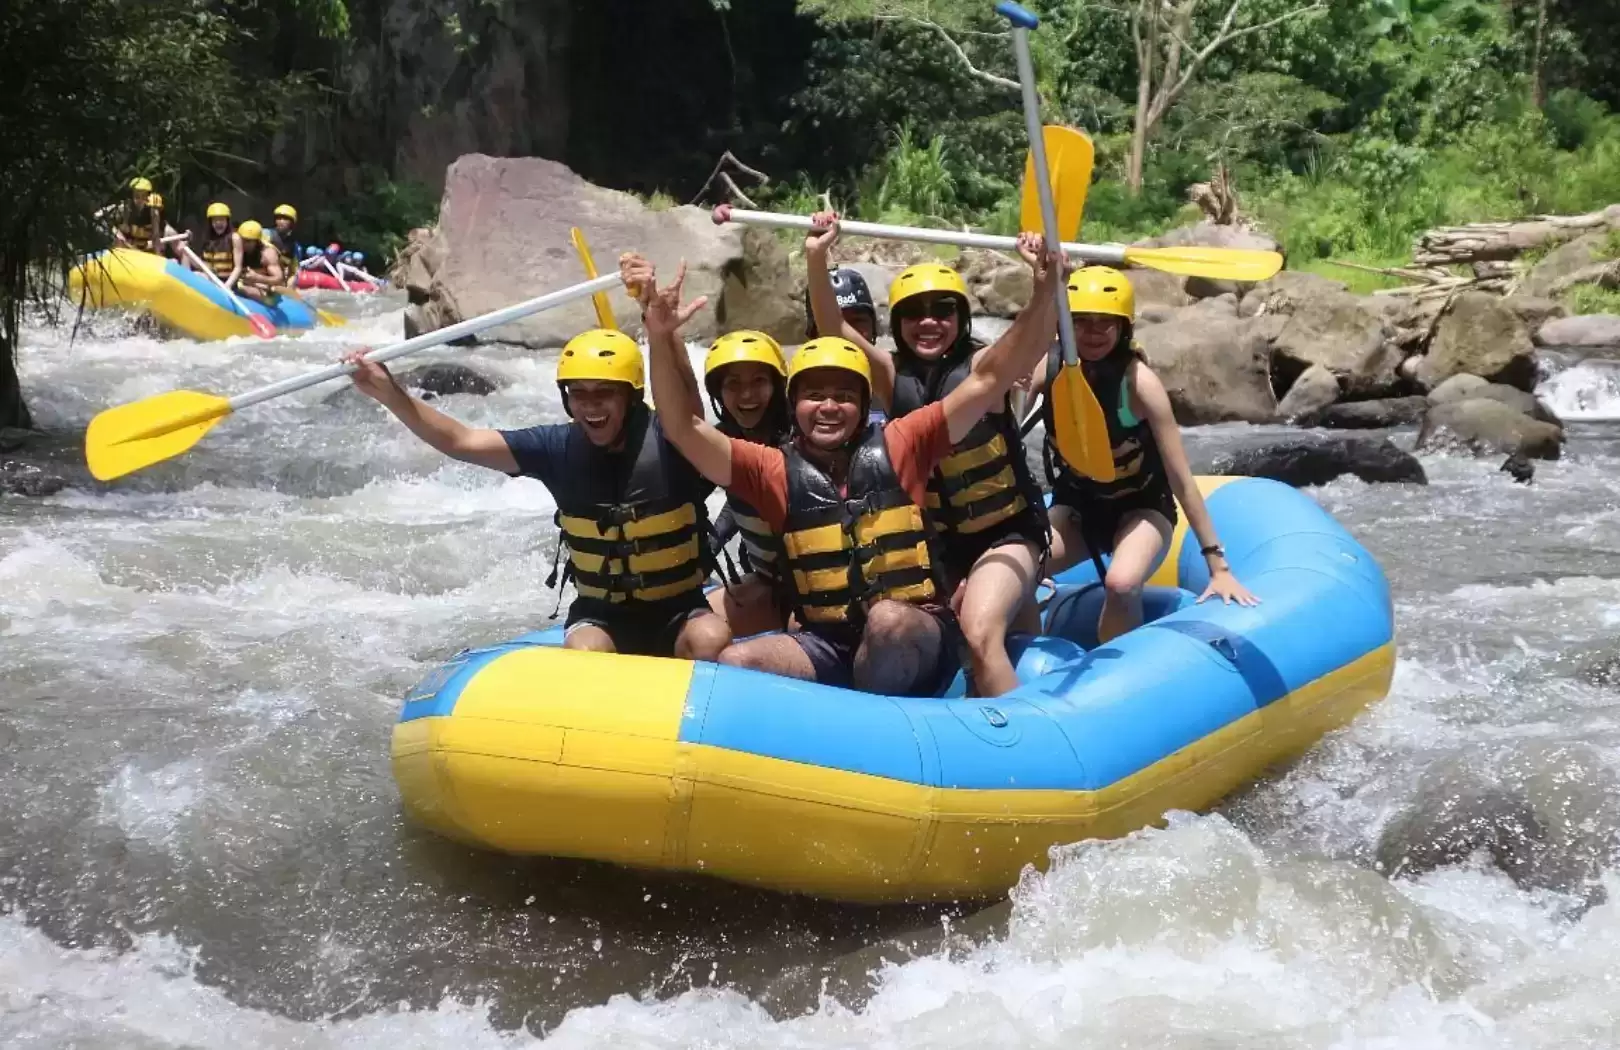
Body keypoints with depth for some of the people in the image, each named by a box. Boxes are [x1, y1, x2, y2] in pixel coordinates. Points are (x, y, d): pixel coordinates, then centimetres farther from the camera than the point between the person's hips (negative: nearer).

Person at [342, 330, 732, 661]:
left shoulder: (668, 440, -15)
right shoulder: (559, 447, -5)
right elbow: (460, 441, -7)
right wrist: (389, 392, -20)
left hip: (680, 610, -2)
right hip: (601, 615, 2)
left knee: (711, 642, -32)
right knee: (583, 653, -29)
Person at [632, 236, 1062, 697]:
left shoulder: (898, 446, 1)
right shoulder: (777, 470, 5)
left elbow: (988, 379, -4)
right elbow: (684, 428, -3)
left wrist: (1044, 291, -15)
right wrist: (661, 336, -16)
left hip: (915, 645, -1)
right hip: (825, 647, 2)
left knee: (888, 619, -36)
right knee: (732, 664, -22)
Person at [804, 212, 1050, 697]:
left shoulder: (983, 366, -13)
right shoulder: (892, 375, -4)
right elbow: (833, 329, -17)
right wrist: (816, 258, -32)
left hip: (1004, 533, -5)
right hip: (934, 542, 5)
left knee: (980, 635, -24)